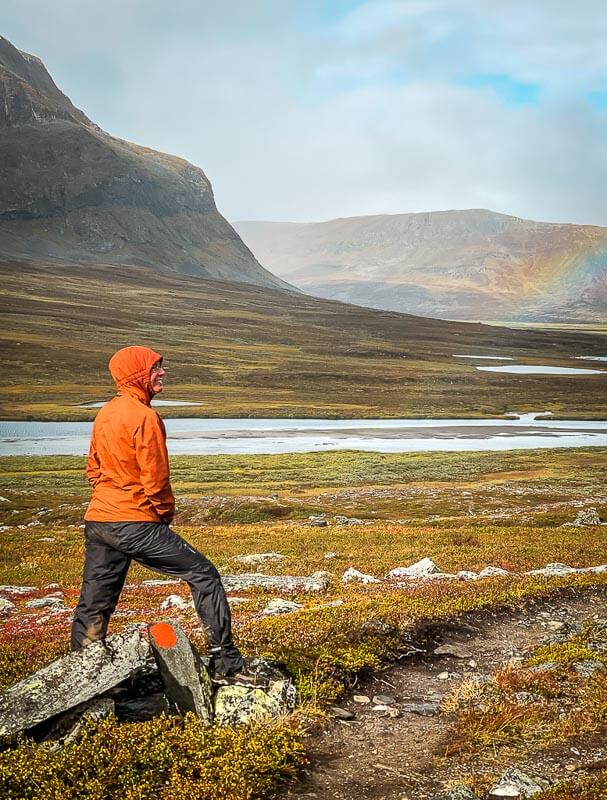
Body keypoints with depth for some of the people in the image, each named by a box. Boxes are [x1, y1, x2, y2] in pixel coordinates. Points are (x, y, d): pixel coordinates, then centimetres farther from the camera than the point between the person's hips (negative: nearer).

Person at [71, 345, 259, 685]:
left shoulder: (105, 414, 12)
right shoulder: (144, 416, -14)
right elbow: (155, 478, -14)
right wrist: (166, 512, 2)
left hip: (97, 522, 8)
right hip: (135, 524, -8)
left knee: (94, 604, 16)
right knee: (203, 574, 0)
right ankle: (227, 663, -1)